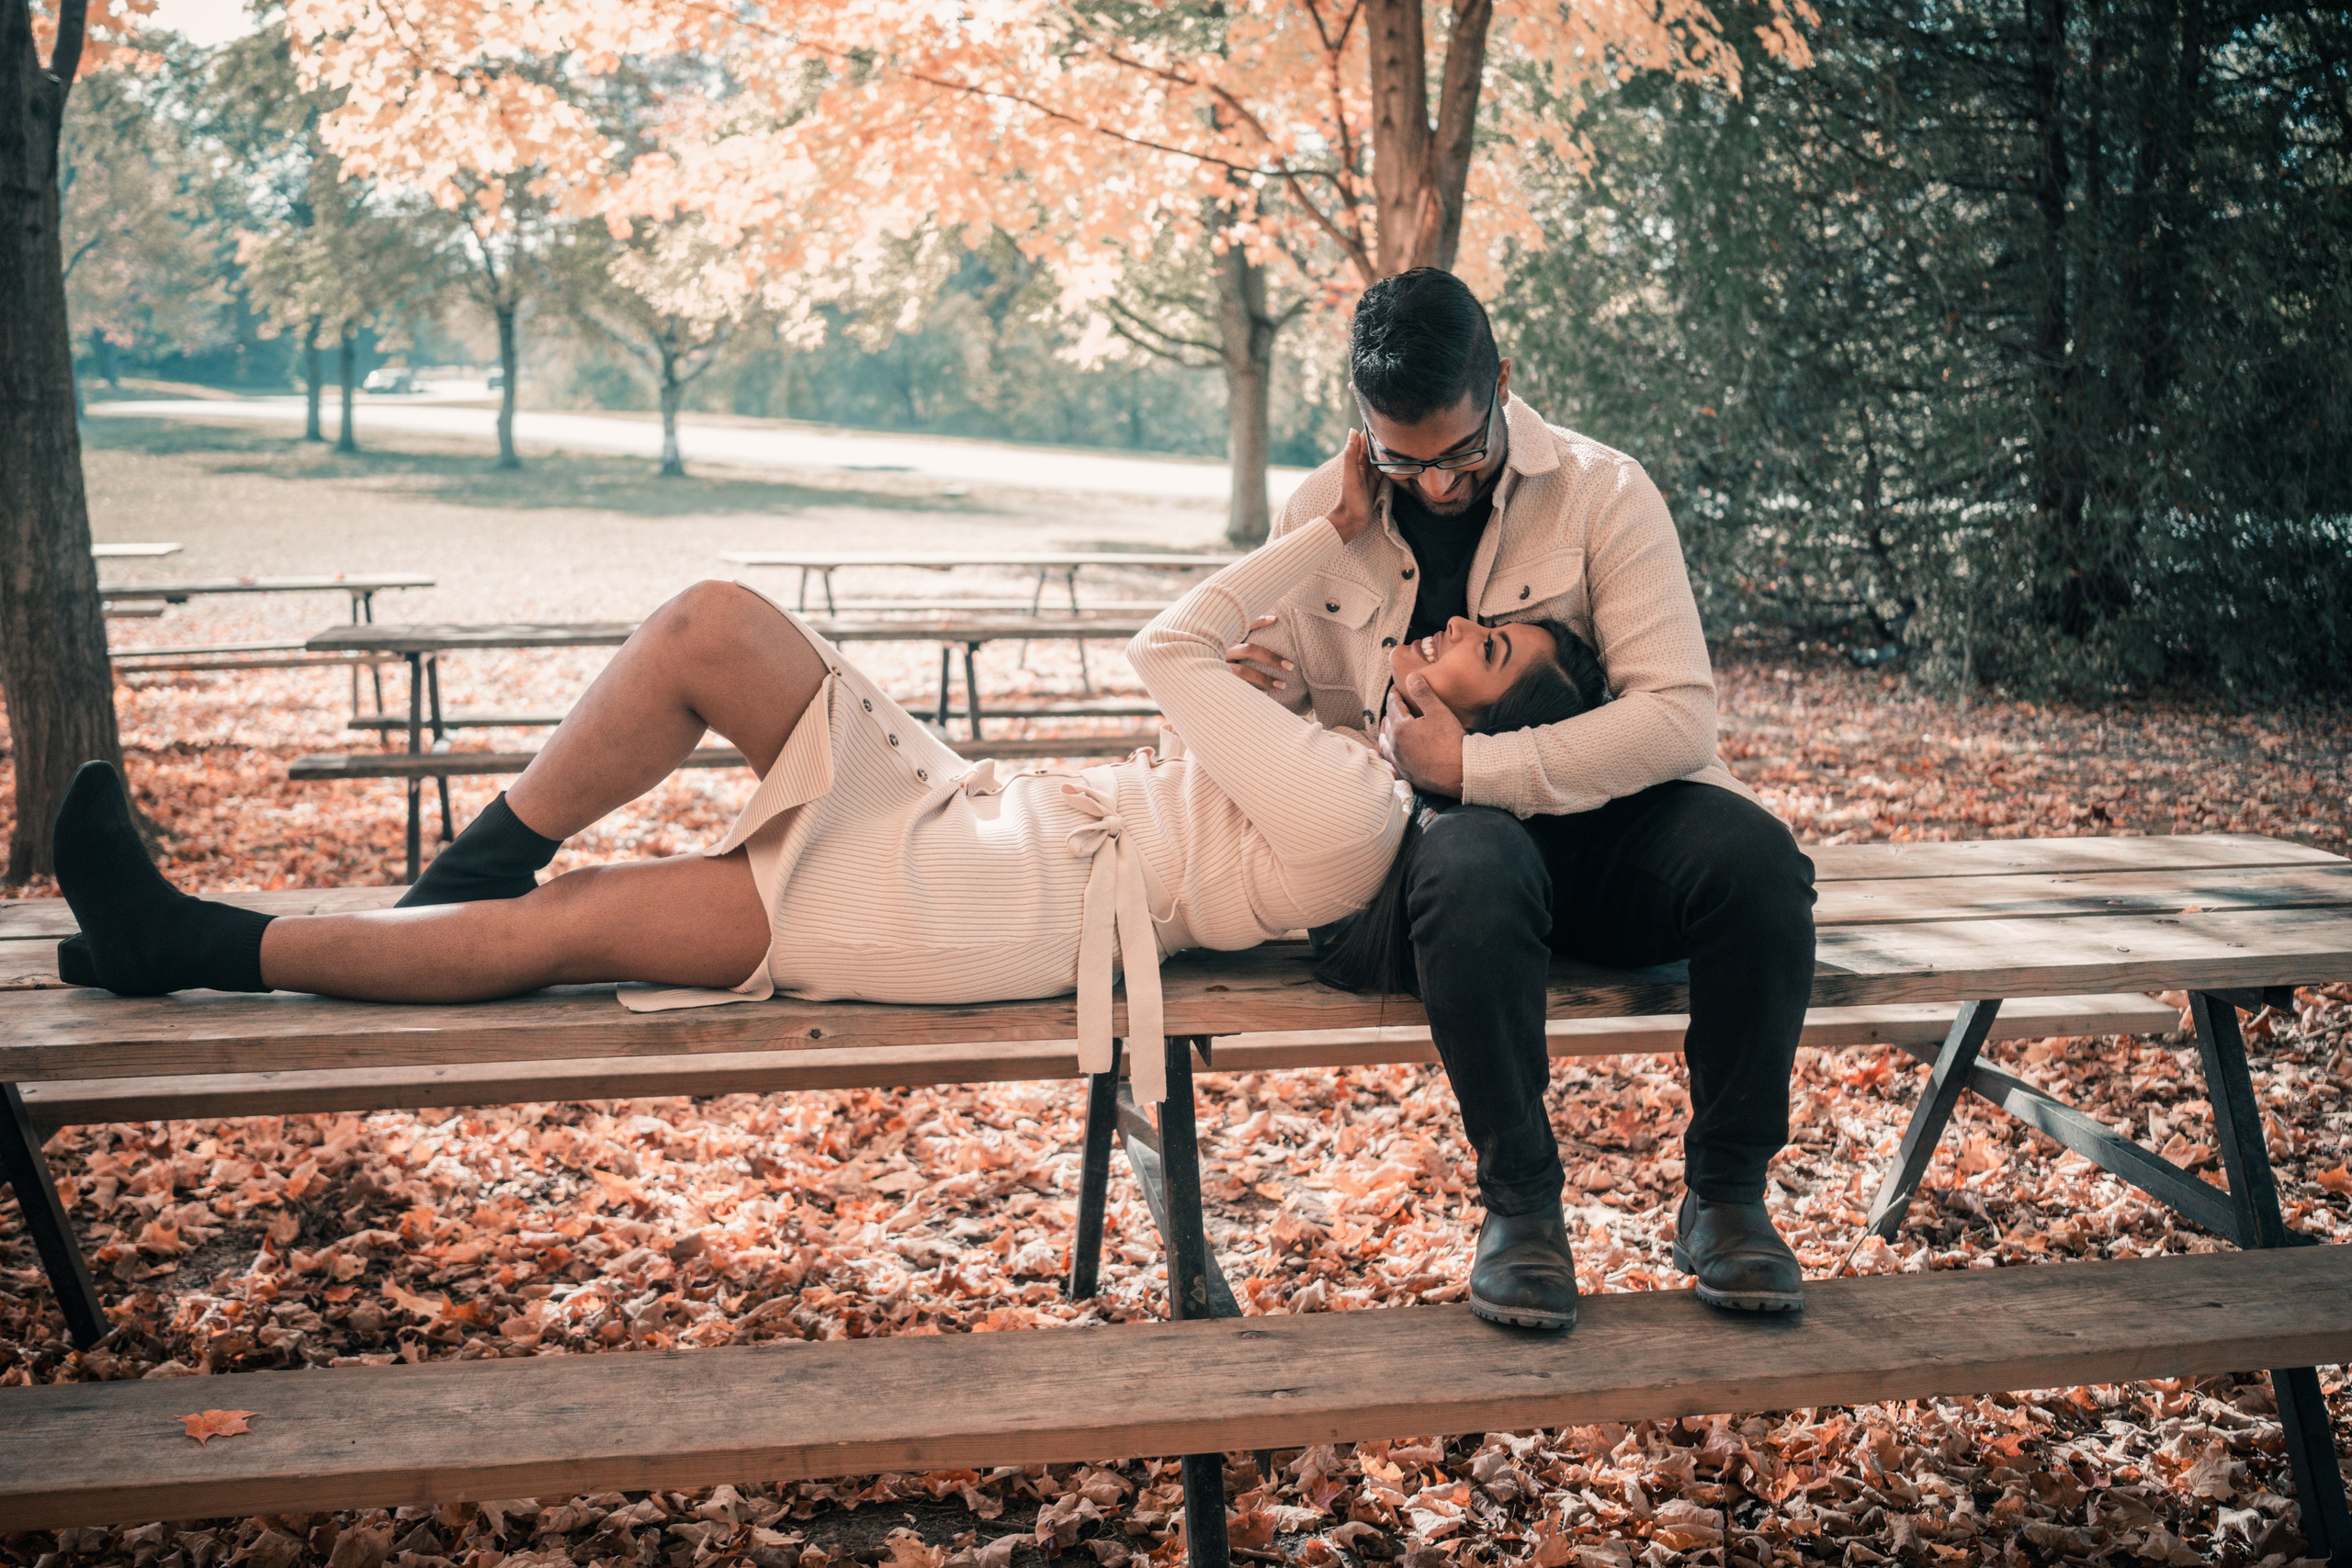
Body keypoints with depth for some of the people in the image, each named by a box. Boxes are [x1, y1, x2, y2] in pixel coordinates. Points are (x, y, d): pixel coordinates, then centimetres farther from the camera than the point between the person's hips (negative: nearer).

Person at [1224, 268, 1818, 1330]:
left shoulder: (1602, 493, -5)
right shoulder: (1323, 515, 4)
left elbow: (1679, 715, -15)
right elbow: (1301, 726, 16)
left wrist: (1470, 764, -21)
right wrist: (1276, 693, -10)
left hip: (1607, 811, 0)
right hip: (1449, 828, 0)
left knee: (1755, 858, -32)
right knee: (1468, 872, -38)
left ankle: (1725, 1193, -12)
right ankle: (1520, 1202, -20)